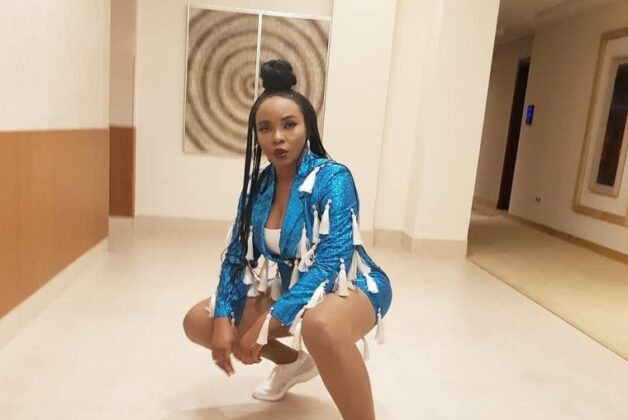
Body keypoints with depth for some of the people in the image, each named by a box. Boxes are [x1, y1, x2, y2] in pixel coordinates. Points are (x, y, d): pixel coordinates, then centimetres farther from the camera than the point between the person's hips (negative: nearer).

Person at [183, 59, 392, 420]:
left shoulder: (333, 178, -22)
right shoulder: (258, 184, -3)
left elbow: (329, 264, -30)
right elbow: (237, 256, 0)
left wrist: (265, 325, -32)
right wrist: (223, 319, -15)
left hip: (348, 284, -7)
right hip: (288, 286, 7)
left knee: (320, 325, -43)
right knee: (198, 323, 3)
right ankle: (294, 363, 21)